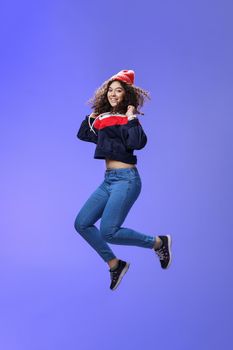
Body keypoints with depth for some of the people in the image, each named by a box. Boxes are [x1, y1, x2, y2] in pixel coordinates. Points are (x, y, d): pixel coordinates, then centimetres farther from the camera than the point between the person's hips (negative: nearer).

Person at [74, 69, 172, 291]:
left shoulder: (127, 119, -6)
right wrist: (94, 113, 21)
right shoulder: (103, 119, 15)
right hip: (108, 180, 8)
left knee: (108, 232, -17)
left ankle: (158, 243, 2)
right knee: (82, 224, 2)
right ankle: (114, 265, 13)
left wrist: (132, 118, -16)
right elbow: (82, 134, 26)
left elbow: (138, 143, -23)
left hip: (126, 179, -8)